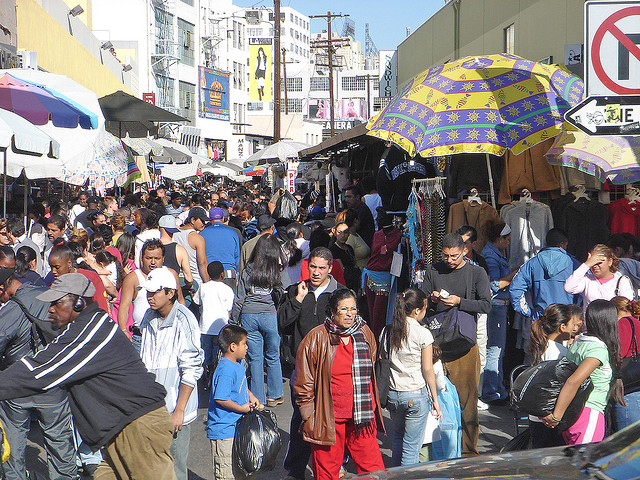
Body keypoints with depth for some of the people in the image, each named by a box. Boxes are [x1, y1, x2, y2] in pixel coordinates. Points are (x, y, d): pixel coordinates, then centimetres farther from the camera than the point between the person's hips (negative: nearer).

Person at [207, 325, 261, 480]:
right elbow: (220, 399, -27)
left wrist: (251, 397, 10)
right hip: (223, 431, -10)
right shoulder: (226, 370, -24)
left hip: (235, 426, 10)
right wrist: (241, 408, -18)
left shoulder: (238, 364, 8)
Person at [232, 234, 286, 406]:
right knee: (273, 358, 12)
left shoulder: (247, 272, 5)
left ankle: (258, 398, 10)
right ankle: (273, 396, 20)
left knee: (255, 359, 6)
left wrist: (234, 321, 14)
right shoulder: (279, 271, -1)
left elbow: (239, 299, 6)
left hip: (249, 316, 1)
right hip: (271, 316, -1)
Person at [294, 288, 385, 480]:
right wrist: (309, 418, -3)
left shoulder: (365, 334, 8)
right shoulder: (316, 339, -4)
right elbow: (304, 383, 0)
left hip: (362, 419, 3)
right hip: (328, 419, -3)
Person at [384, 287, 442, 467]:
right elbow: (428, 370, -9)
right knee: (412, 445, 2)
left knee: (397, 437, 23)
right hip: (416, 394, -5)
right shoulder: (422, 334, -12)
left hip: (393, 393, 5)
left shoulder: (388, 332, 2)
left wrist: (386, 395, 15)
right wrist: (435, 399, -1)